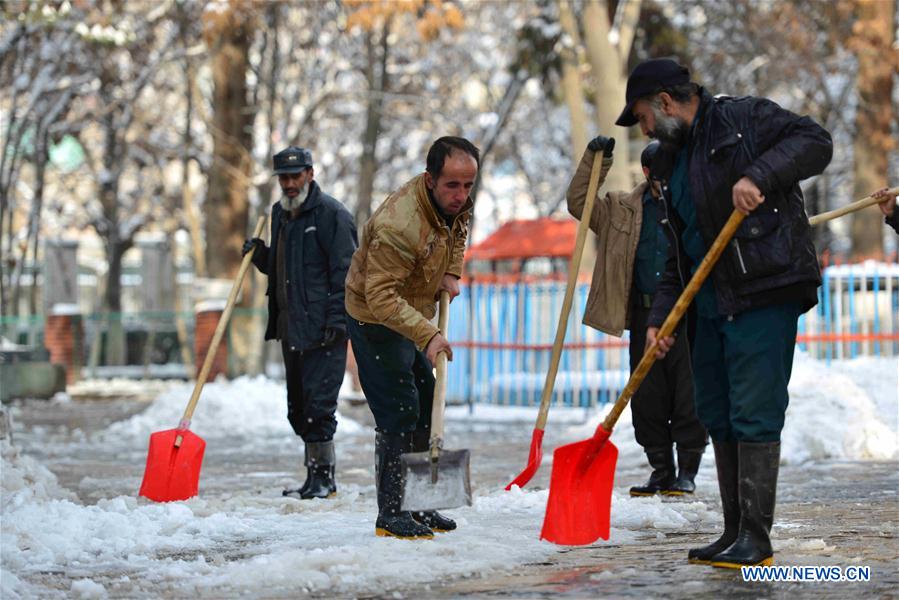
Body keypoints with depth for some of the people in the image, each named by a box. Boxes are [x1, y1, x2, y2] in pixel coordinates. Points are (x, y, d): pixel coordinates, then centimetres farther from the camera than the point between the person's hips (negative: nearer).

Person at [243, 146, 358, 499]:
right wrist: (260, 256, 8)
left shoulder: (331, 214, -8)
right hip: (290, 328, 9)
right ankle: (315, 475, 19)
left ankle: (323, 475, -1)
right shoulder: (280, 213, 17)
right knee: (298, 408, 11)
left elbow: (344, 271, -13)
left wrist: (337, 320, -19)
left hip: (322, 328, -9)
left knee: (318, 404, -9)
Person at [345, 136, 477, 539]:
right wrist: (427, 335, -47)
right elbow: (381, 297, -38)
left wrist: (451, 272, 2)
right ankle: (390, 514, -7)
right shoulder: (398, 226, -36)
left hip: (411, 317, 9)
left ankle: (416, 506, 24)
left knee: (426, 409, 14)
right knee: (398, 414, -13)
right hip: (376, 321, -9)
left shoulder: (454, 202, -7)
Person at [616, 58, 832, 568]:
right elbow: (678, 254, 20)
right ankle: (735, 533, 20)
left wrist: (759, 174, -24)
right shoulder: (674, 162, 21)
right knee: (719, 418, 11)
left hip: (765, 293, -9)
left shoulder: (744, 119, -2)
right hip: (712, 304, 9)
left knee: (755, 415, -10)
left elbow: (815, 142, -12)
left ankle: (757, 538, -5)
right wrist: (661, 316, 10)